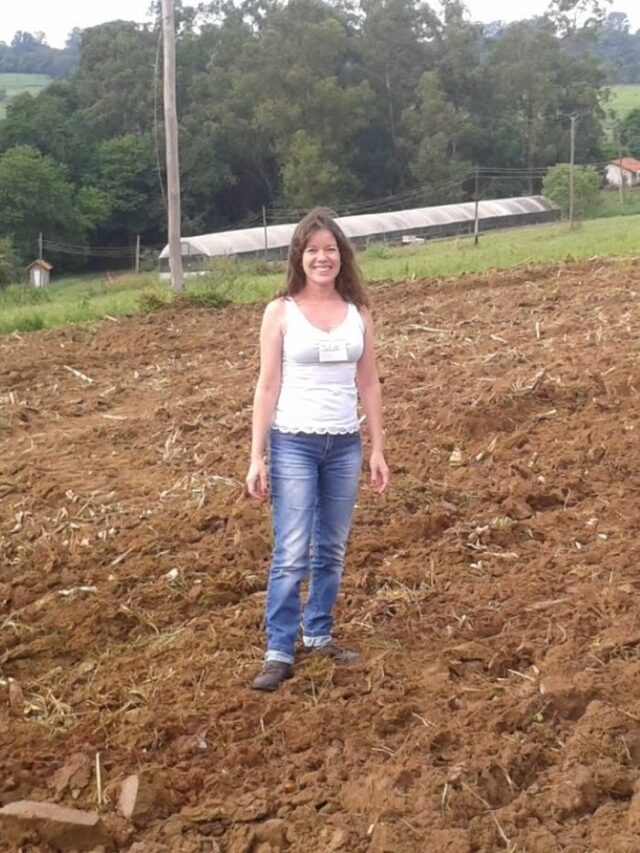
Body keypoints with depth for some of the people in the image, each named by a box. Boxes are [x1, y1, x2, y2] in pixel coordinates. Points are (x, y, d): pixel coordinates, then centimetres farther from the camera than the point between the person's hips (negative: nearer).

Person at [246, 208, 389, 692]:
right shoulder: (281, 312, -3)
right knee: (292, 555, -7)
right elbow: (268, 387, -4)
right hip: (294, 443, -3)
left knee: (332, 551, 12)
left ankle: (318, 634, 27)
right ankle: (279, 652, 1)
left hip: (345, 444, 4)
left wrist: (378, 450, 7)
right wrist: (257, 457, -7)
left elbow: (369, 384, 9)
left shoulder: (358, 313, 5)